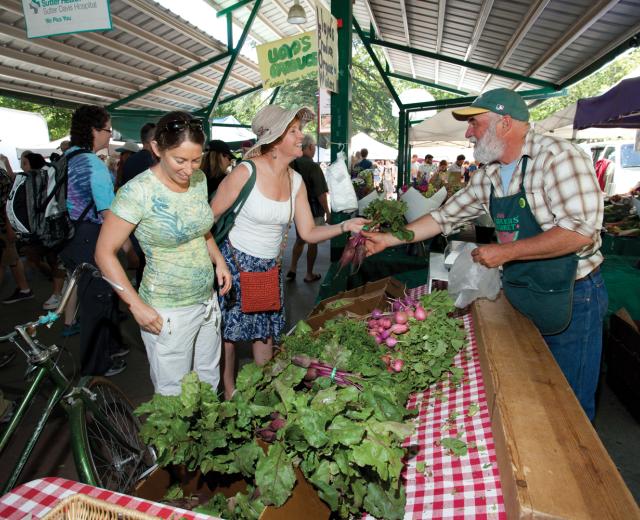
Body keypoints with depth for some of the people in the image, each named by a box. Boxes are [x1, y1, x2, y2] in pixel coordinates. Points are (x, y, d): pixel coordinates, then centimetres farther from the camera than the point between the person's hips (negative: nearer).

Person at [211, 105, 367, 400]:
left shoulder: (296, 181, 1)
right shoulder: (246, 172, -18)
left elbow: (308, 233, -1)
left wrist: (344, 226, -14)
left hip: (269, 268, 5)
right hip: (235, 264, -5)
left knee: (266, 332, 12)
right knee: (228, 332, 9)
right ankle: (229, 393, 32)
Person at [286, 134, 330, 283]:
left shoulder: (291, 164, -2)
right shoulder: (313, 166, -20)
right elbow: (321, 193, -20)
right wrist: (327, 211, -9)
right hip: (313, 210, -6)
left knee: (300, 239, 22)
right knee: (312, 242, 7)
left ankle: (292, 269, 18)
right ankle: (309, 274, 17)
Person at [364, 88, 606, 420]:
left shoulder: (557, 157, -18)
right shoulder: (489, 176, 4)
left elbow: (581, 231, -27)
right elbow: (446, 216, 8)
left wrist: (505, 252, -22)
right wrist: (387, 240, 4)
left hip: (571, 297, -7)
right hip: (520, 295, 7)